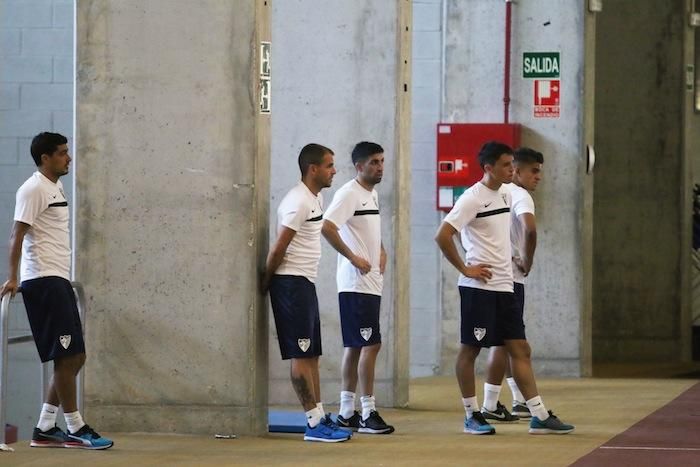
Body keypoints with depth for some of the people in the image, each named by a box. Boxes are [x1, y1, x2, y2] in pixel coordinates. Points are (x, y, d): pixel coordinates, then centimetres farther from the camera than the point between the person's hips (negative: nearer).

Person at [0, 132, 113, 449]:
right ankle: (75, 429, -4)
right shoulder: (33, 189, -9)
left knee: (74, 357, 8)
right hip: (43, 280, -10)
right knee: (66, 356, -9)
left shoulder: (56, 189, 19)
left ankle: (44, 429, 11)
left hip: (58, 280, 10)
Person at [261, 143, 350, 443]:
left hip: (306, 283, 10)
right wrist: (265, 283, -9)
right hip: (291, 283, -10)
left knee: (312, 354, 10)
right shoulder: (298, 202, -17)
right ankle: (314, 424, -8)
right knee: (301, 355, -8)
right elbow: (279, 249, -17)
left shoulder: (316, 199, 14)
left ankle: (320, 417, 13)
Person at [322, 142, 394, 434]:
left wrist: (381, 251, 15)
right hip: (356, 283, -10)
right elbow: (327, 227, -24)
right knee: (370, 344, -11)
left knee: (355, 347, 11)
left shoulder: (373, 194, 16)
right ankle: (368, 414, -9)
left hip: (371, 283, 10)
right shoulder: (349, 194, -13)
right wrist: (352, 257, -21)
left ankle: (346, 413, 15)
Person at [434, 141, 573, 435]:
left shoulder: (505, 194, 12)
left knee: (520, 350, 5)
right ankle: (472, 416, 9)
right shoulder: (473, 198, -13)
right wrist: (465, 269, -16)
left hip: (504, 286, 8)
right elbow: (442, 236, -19)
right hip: (479, 287, -8)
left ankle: (539, 416, 5)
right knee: (470, 349, 1)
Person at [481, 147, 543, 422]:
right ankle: (490, 406, -4)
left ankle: (521, 401, 22)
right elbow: (530, 229, -30)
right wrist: (528, 263, -15)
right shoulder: (521, 196, -11)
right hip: (510, 276, -9)